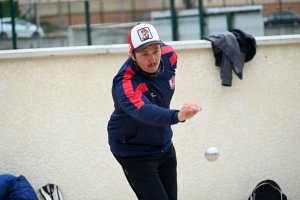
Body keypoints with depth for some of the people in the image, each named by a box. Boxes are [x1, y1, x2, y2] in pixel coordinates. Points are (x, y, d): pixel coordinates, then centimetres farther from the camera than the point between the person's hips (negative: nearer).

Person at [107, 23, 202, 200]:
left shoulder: (169, 55, -15)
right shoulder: (125, 84, -35)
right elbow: (144, 112, -55)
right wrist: (178, 116, -72)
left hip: (165, 146, 7)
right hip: (135, 153, -7)